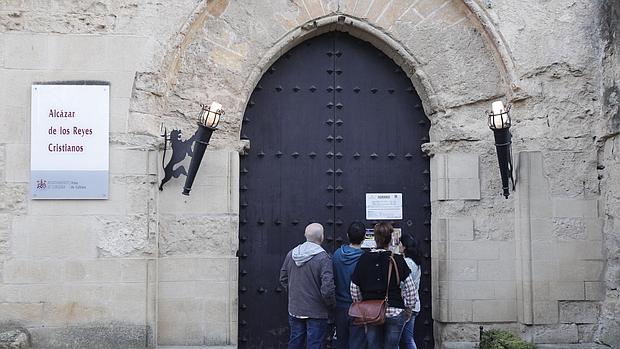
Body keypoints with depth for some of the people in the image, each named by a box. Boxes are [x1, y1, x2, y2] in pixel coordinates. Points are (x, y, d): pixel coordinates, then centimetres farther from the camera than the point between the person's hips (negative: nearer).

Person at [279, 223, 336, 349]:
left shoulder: (291, 254, 1)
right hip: (316, 312, -6)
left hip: (294, 309, 6)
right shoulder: (323, 258, -19)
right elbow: (327, 287, -22)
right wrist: (331, 304, -5)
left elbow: (283, 279, 11)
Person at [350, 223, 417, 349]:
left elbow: (354, 289, 3)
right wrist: (408, 308, 7)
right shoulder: (397, 260, -8)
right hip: (395, 312, -2)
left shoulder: (363, 259, -1)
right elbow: (410, 287, -6)